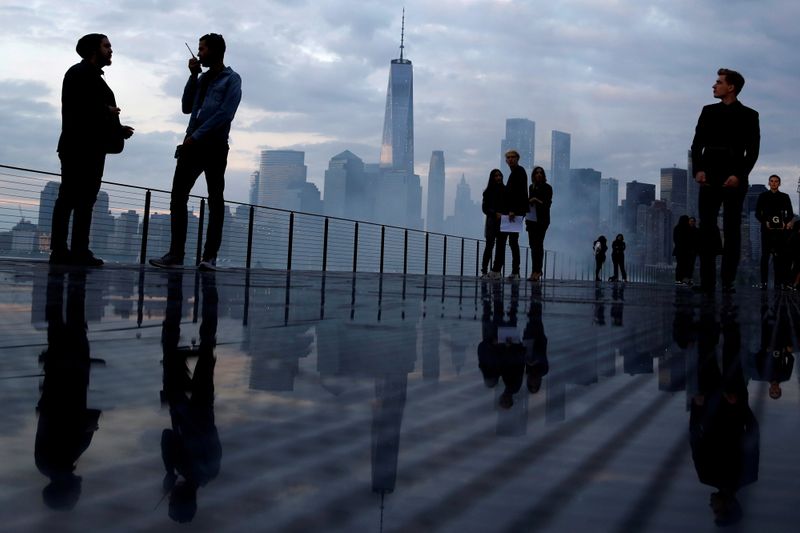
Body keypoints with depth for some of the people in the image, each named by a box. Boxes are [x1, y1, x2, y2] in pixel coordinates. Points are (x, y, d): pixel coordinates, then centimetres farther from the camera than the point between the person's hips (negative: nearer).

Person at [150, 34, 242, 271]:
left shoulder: (231, 79, 0)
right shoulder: (203, 78, 21)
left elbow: (225, 114, -12)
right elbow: (187, 107, 16)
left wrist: (196, 136, -14)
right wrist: (193, 76, 8)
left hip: (215, 147, -6)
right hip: (192, 145, 6)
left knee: (215, 200, -2)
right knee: (178, 197, -2)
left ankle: (210, 256, -2)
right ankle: (175, 253, 0)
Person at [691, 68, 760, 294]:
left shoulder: (748, 115, 5)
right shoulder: (708, 111, 14)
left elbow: (752, 151, 0)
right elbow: (697, 143, 9)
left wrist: (739, 175, -13)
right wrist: (698, 170, -6)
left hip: (734, 179, -2)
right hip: (709, 178, 2)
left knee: (732, 230, -1)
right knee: (706, 229, -4)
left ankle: (728, 281, 1)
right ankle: (707, 281, -4)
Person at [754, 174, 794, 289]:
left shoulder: (785, 197, 12)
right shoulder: (763, 196, 9)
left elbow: (790, 213, 8)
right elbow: (758, 213, 4)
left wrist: (786, 223, -12)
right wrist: (765, 222, -13)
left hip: (781, 229, 1)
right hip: (767, 229, -1)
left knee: (779, 255, -4)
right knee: (765, 255, -5)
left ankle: (778, 282, -4)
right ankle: (764, 282, -7)